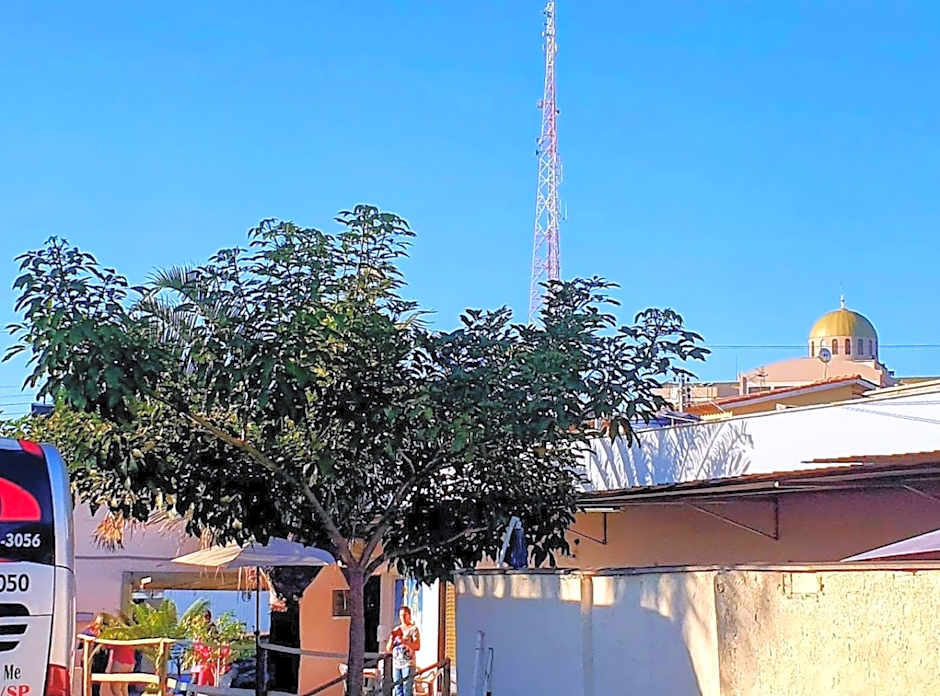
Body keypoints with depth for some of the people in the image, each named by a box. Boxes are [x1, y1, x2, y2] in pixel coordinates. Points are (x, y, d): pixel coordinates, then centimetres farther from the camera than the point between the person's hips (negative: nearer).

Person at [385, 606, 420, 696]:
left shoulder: (413, 629, 1)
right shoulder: (396, 630, 16)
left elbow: (417, 647, -11)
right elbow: (388, 649, 12)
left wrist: (403, 640, -21)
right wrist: (392, 638, -7)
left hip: (408, 663, -5)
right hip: (396, 664, 5)